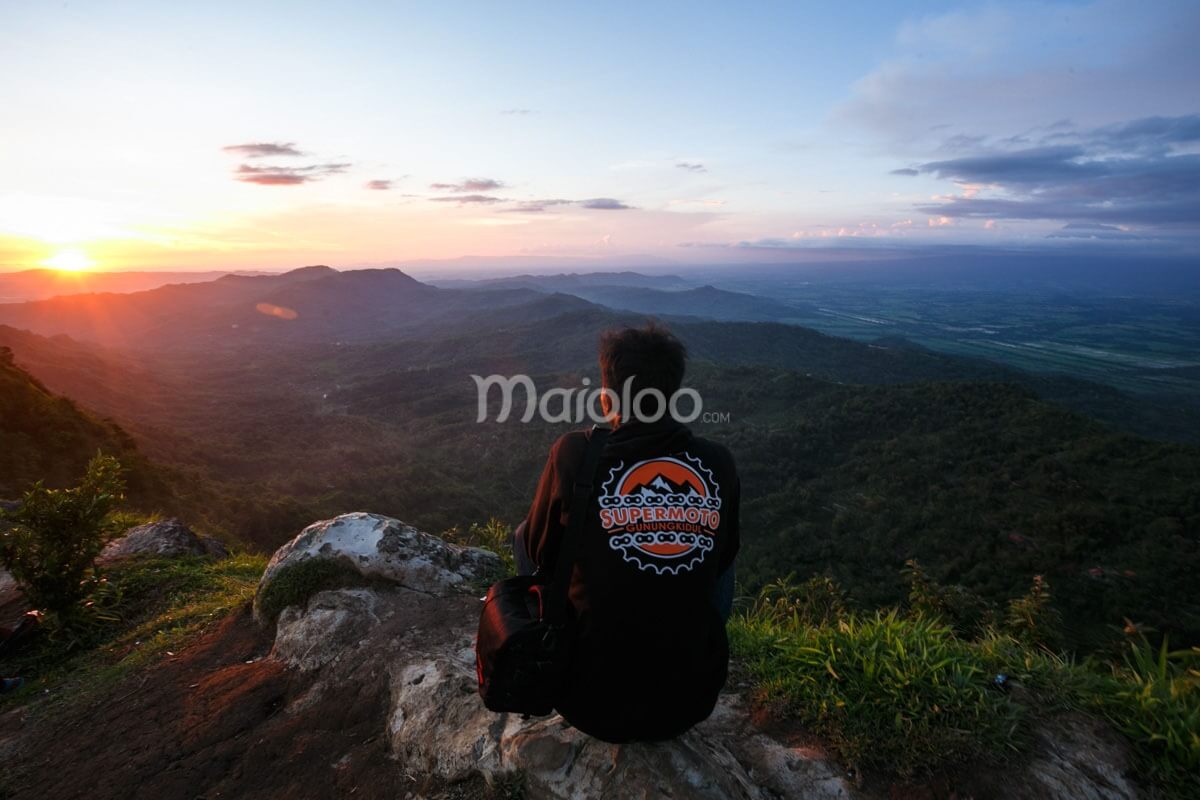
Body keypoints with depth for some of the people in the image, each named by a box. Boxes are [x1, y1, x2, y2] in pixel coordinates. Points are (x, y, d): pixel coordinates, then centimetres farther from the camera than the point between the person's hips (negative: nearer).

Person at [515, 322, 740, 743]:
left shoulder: (575, 453, -16)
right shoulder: (718, 464, -8)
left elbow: (540, 553, 2)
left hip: (593, 703, -2)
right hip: (693, 701, 3)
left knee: (523, 536, 16)